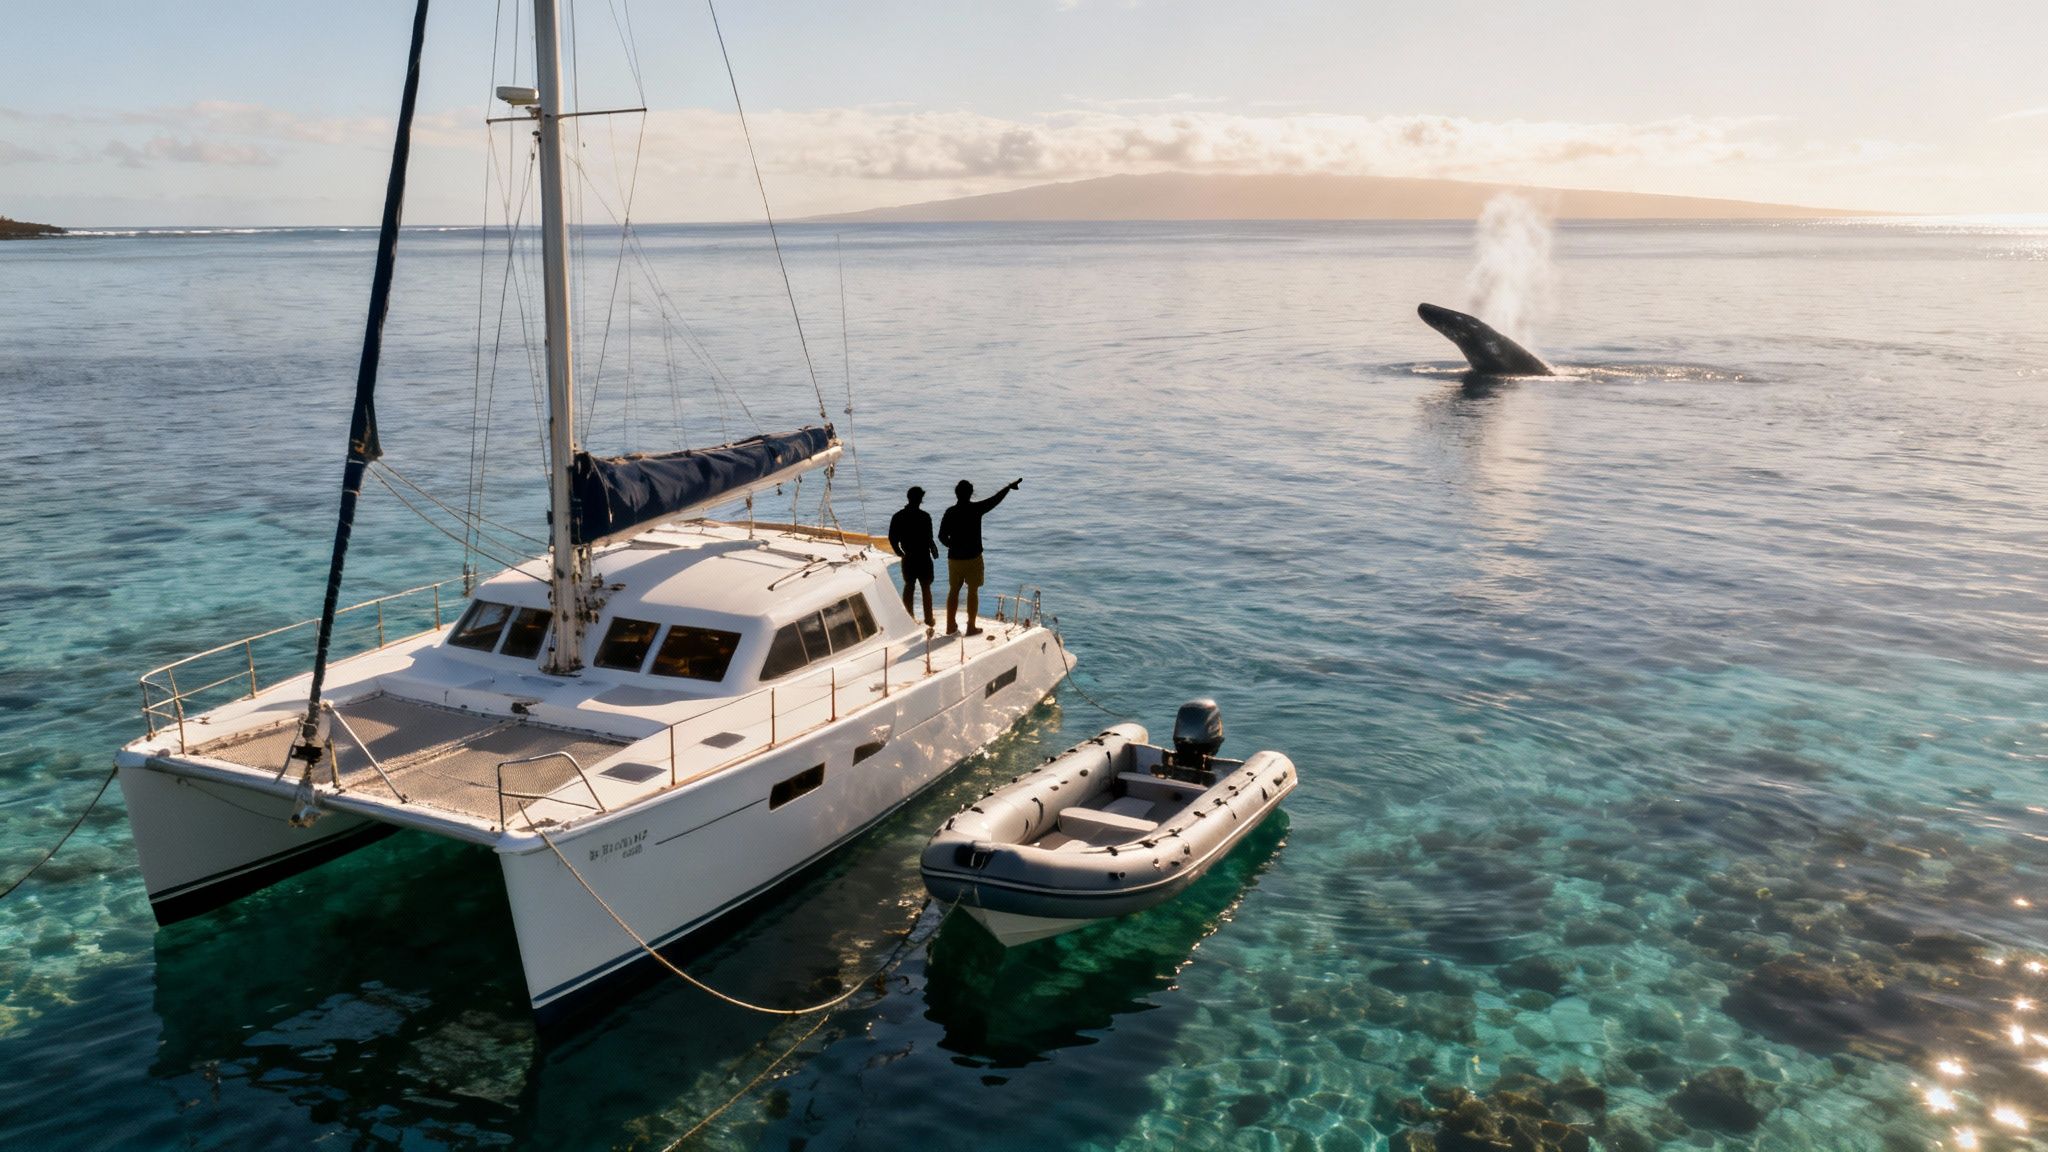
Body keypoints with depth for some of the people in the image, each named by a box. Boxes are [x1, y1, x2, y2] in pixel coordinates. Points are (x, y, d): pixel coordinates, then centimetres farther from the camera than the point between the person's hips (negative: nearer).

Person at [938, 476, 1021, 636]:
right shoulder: (976, 509, -12)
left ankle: (950, 626, 18)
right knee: (973, 591, 7)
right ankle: (971, 627, 10)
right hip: (973, 557, -3)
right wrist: (1009, 486, 12)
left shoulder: (950, 512, -4)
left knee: (953, 591, 14)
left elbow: (942, 536, 0)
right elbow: (996, 499, -2)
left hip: (954, 557, 3)